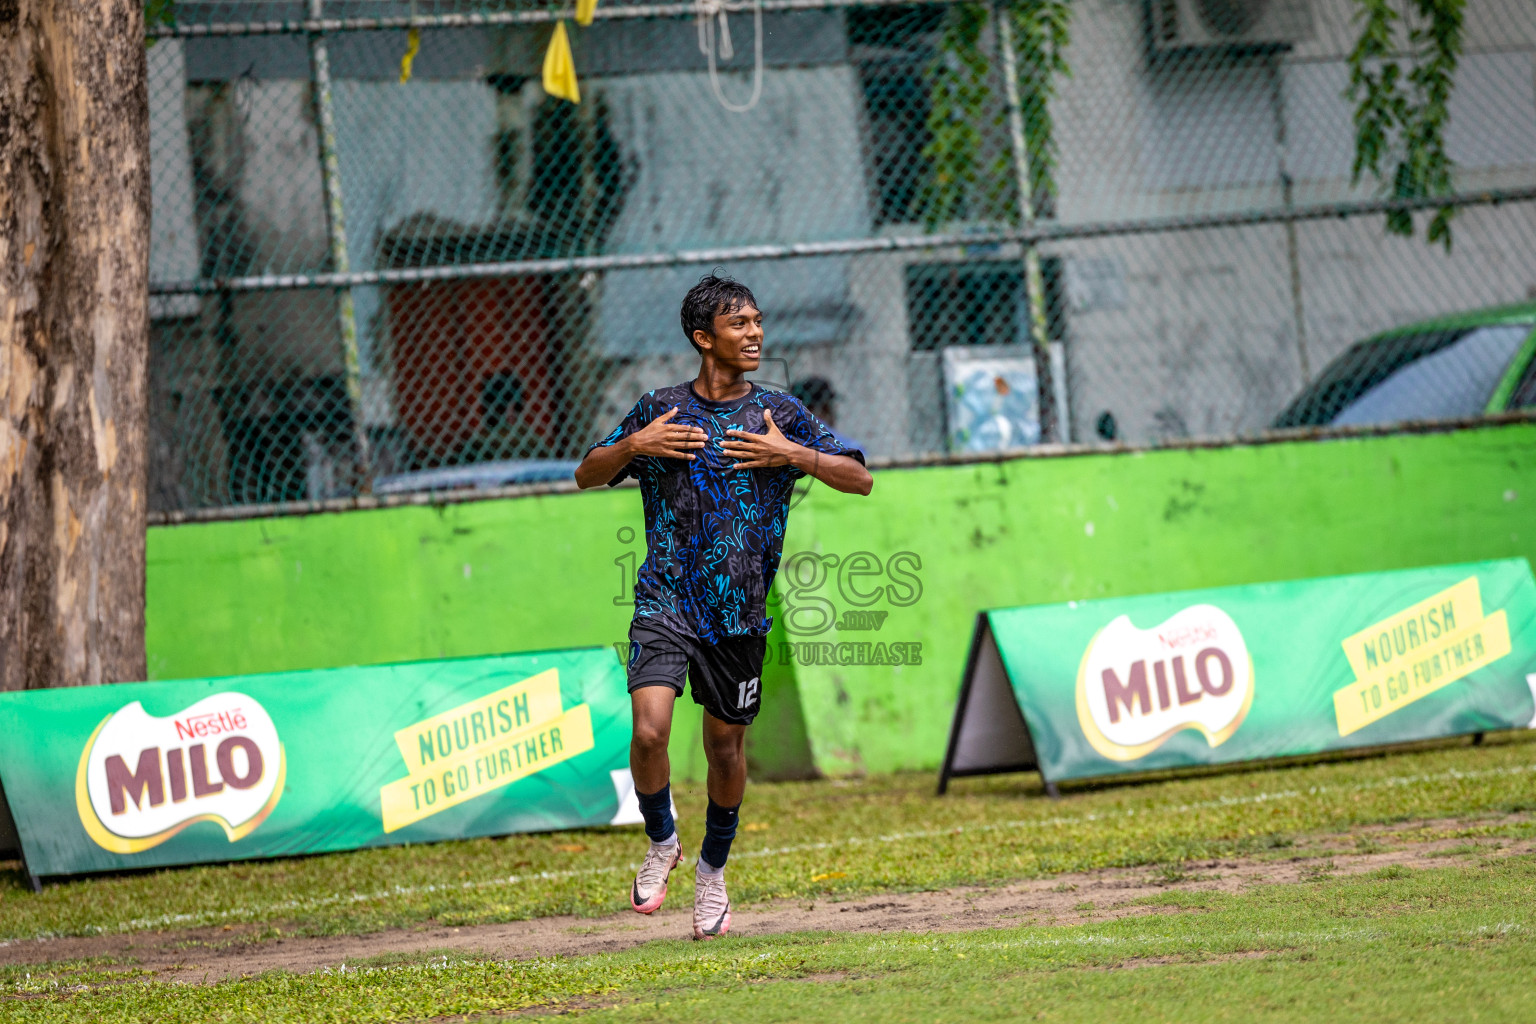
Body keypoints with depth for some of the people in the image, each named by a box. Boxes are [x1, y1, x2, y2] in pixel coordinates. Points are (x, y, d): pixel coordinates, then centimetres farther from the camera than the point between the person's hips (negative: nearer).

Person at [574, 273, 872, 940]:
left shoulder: (779, 414, 3)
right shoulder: (660, 410, 3)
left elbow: (859, 479, 2)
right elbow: (587, 477, 12)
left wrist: (792, 455, -12)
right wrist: (631, 446, -8)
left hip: (741, 610, 1)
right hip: (666, 601, -1)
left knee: (726, 745, 8)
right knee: (649, 730, -18)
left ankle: (713, 871, 31)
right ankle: (661, 843, 8)